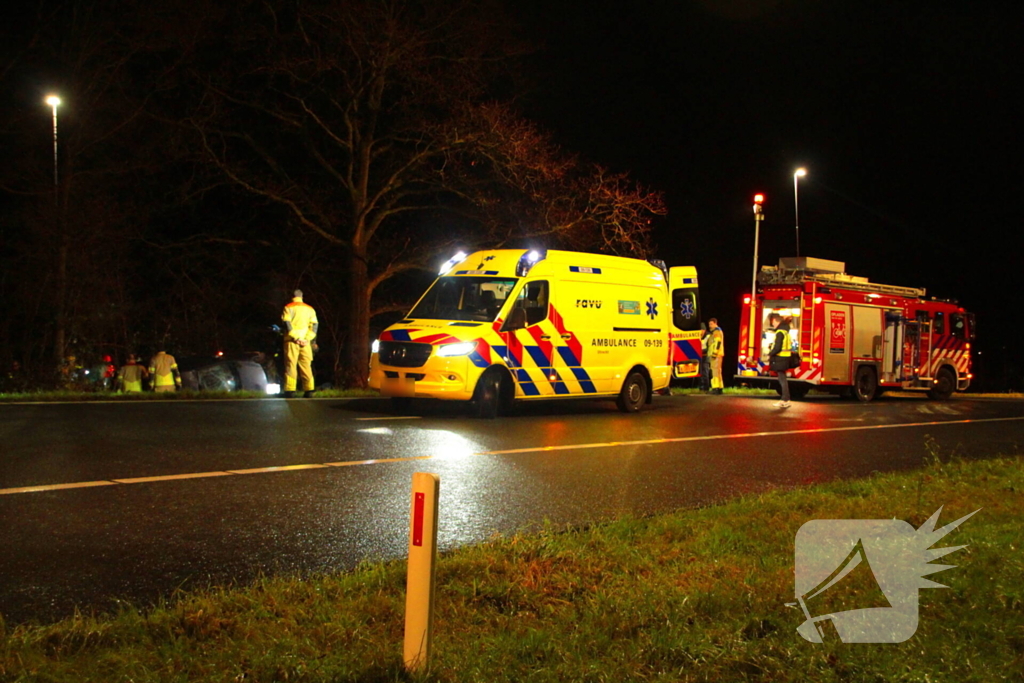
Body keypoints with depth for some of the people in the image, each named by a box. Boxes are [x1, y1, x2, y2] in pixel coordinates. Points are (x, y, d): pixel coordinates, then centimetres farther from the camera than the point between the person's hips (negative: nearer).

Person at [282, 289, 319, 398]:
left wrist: (295, 338, -12)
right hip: (305, 342, 3)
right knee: (306, 365, 7)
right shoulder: (310, 309, 13)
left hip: (292, 341, -3)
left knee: (291, 365, -3)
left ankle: (290, 390, -9)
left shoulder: (288, 308, 1)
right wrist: (307, 339, -2)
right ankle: (309, 391, 3)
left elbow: (287, 324, -11)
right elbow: (314, 325, 5)